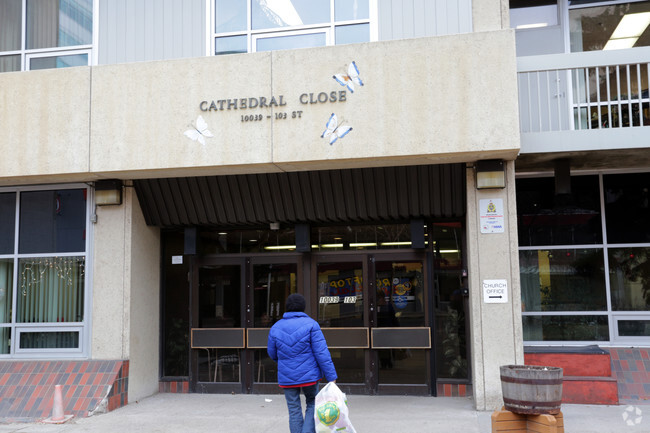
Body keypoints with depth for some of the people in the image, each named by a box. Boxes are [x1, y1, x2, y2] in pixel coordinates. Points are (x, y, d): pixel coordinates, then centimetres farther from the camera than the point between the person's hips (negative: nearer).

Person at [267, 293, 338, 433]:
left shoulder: (276, 328, 0)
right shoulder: (311, 324, -9)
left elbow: (272, 353, 11)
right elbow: (322, 353, -13)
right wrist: (331, 377, -11)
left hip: (286, 378, 2)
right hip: (309, 376, -2)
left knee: (294, 411, 11)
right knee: (312, 405, 18)